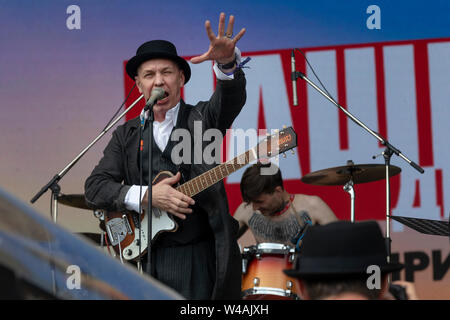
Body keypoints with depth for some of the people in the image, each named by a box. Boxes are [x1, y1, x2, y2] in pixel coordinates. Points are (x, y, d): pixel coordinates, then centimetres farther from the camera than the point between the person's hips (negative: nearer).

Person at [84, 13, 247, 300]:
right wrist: (145, 196, -13)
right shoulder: (126, 135, 12)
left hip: (200, 262, -2)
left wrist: (227, 61, -38)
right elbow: (94, 187, 3)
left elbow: (232, 98, -16)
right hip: (144, 258, 3)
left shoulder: (201, 119, 5)